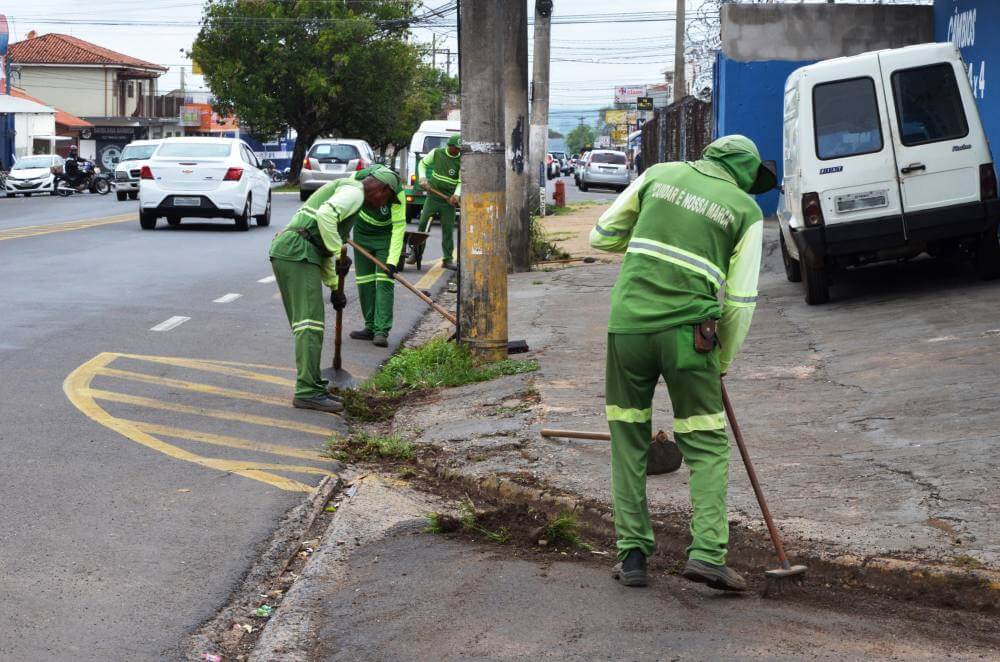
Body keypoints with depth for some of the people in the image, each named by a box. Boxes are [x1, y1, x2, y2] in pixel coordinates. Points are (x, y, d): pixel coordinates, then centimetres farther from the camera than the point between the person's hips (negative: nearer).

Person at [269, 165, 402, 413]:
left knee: (305, 323, 13)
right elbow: (325, 215, -22)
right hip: (298, 251, -10)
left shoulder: (341, 188, 30)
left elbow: (323, 248, 32)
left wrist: (335, 287, 30)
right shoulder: (354, 191, -2)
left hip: (285, 252, 10)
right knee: (310, 322, -14)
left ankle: (311, 386, 16)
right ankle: (308, 392, -19)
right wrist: (339, 252, -14)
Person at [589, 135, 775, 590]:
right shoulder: (746, 211, 7)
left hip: (628, 322, 2)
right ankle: (706, 552, -6)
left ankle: (632, 554, 12)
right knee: (708, 446, 7)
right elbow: (740, 300, 4)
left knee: (628, 440, 13)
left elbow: (602, 236, 18)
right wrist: (725, 357, 17)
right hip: (688, 331, -2)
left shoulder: (659, 175, 12)